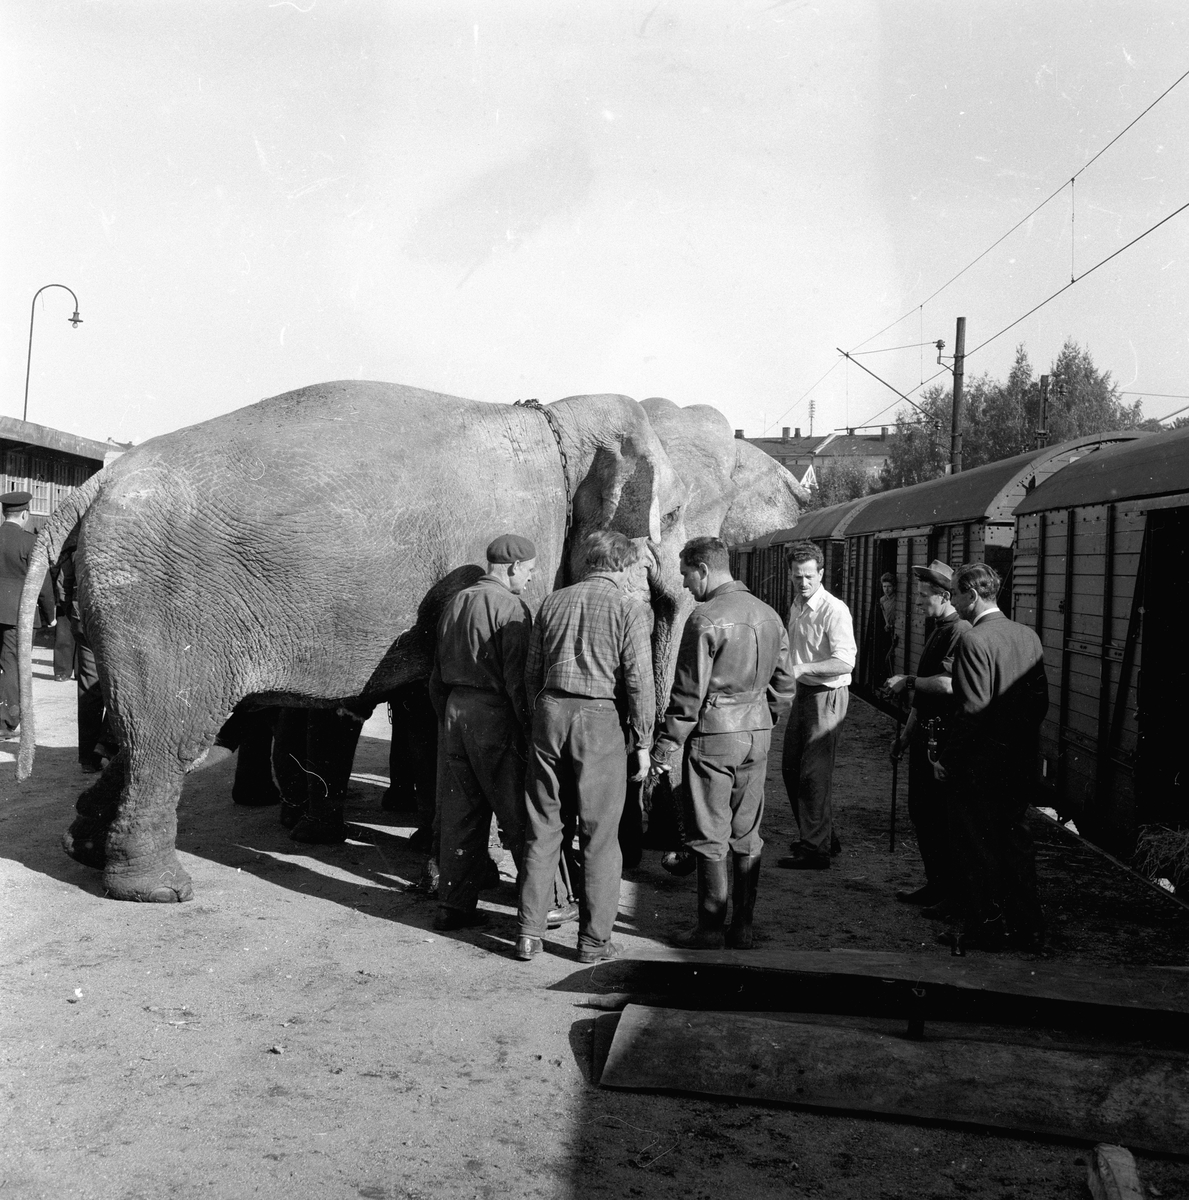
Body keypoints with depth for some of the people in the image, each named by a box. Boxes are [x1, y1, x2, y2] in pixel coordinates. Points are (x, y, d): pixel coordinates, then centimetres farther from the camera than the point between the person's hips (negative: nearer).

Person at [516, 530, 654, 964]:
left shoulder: (553, 602, 10)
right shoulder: (628, 609, -4)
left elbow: (531, 672, 12)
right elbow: (639, 682, -8)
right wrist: (642, 741, 0)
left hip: (550, 713, 4)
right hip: (599, 720, -4)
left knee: (543, 829, 12)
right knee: (599, 835, 5)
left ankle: (530, 933, 16)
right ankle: (594, 940, 12)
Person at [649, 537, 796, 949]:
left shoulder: (705, 619, -14)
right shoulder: (769, 615, 8)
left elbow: (688, 693, -15)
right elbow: (784, 685, 13)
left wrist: (666, 744, -9)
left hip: (713, 733, -7)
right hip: (757, 733, 7)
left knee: (711, 837, 3)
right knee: (747, 834, 13)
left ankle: (711, 930, 9)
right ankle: (743, 928, 19)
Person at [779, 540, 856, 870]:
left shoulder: (834, 610, -17)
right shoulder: (795, 608, 12)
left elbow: (845, 661, -25)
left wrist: (801, 669, -27)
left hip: (827, 695, -9)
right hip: (803, 694, 9)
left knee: (814, 773, -5)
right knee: (791, 768, 15)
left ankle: (815, 850, 5)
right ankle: (823, 837, 30)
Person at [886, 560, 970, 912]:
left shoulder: (961, 632, -15)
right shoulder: (937, 630, 16)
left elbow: (947, 684, -28)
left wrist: (908, 681, -17)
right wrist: (906, 733, 23)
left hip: (945, 738, -10)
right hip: (925, 736, 10)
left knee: (943, 817, -2)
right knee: (920, 811, 15)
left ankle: (955, 893, 10)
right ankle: (936, 885, 27)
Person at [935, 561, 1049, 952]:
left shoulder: (973, 640, -17)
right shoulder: (1029, 635, 6)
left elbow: (974, 710, -21)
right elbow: (1041, 699, 9)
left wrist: (949, 759, -14)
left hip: (981, 762, -7)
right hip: (1022, 761, 7)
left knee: (977, 847, 5)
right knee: (1016, 840, 16)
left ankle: (984, 928, 14)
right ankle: (1028, 928, 23)